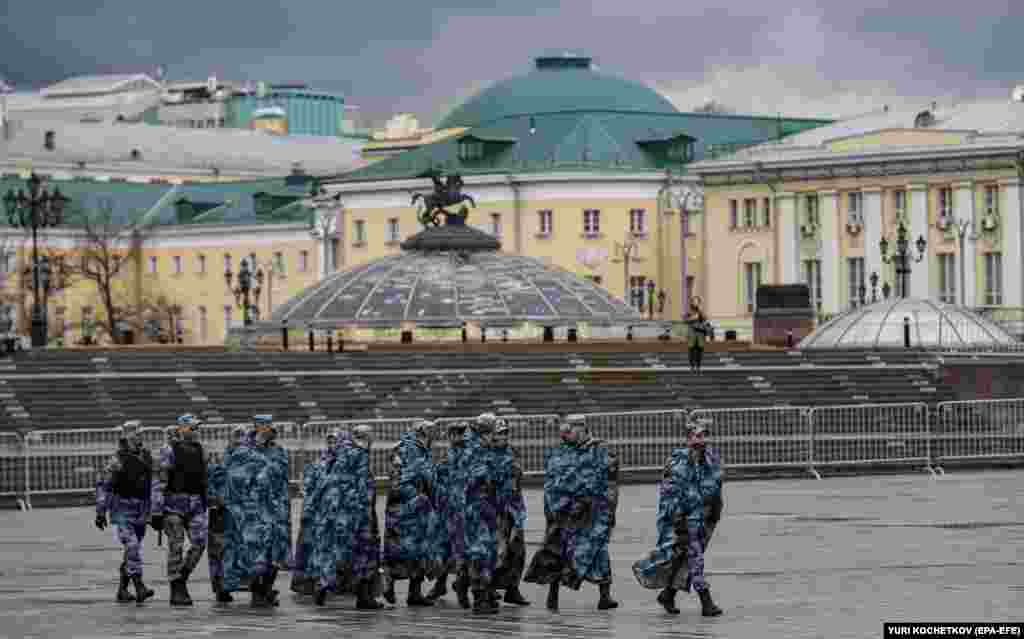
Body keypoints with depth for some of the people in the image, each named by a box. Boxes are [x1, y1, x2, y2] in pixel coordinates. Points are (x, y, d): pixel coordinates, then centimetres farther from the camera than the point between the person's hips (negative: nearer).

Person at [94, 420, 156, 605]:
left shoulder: (146, 457, 7)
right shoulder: (118, 461, -13)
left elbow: (150, 485, 18)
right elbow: (103, 486, -13)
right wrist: (100, 512, -17)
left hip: (140, 512, 6)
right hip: (122, 512, -6)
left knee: (133, 551, 10)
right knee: (132, 547, -18)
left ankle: (123, 590, 21)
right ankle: (139, 588, -23)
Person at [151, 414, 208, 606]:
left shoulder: (200, 451, 11)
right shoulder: (170, 451, -7)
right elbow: (159, 482, -10)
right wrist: (156, 512, -14)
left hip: (196, 504, 5)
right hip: (174, 502, -5)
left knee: (199, 543, -7)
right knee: (176, 547, -4)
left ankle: (181, 580, 12)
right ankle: (176, 592, 2)